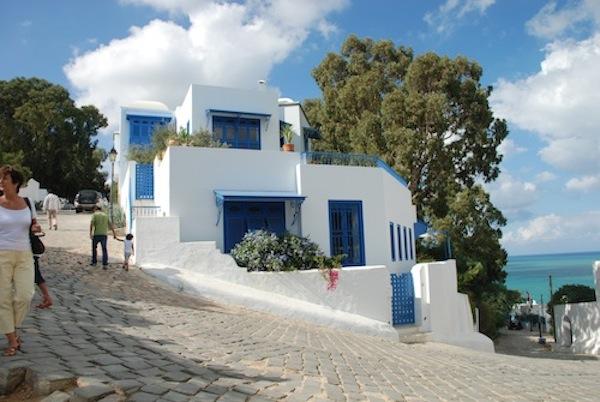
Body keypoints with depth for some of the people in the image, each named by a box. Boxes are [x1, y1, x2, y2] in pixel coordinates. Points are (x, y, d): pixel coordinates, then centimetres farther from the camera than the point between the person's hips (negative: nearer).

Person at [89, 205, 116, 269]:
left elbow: (91, 224, -13)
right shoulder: (105, 215, 14)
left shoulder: (94, 215, 2)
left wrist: (90, 233, -19)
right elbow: (110, 225, 13)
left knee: (94, 247, 19)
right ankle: (105, 264, -6)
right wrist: (114, 233, 18)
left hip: (96, 234, -2)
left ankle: (94, 262, 26)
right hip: (104, 235, 2)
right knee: (104, 249, 5)